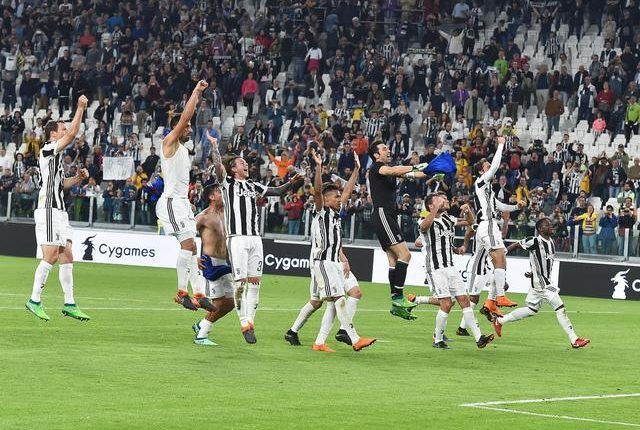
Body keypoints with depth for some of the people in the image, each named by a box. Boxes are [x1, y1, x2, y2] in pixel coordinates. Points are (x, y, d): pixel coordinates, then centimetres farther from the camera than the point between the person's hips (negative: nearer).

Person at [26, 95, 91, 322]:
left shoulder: (56, 156, 22)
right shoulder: (48, 150, -7)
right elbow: (72, 134, -18)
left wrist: (77, 178, 14)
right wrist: (80, 108, -12)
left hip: (59, 210, 10)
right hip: (49, 210, -10)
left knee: (67, 256, 5)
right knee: (51, 255, -13)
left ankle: (69, 304, 6)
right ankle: (34, 301, -7)